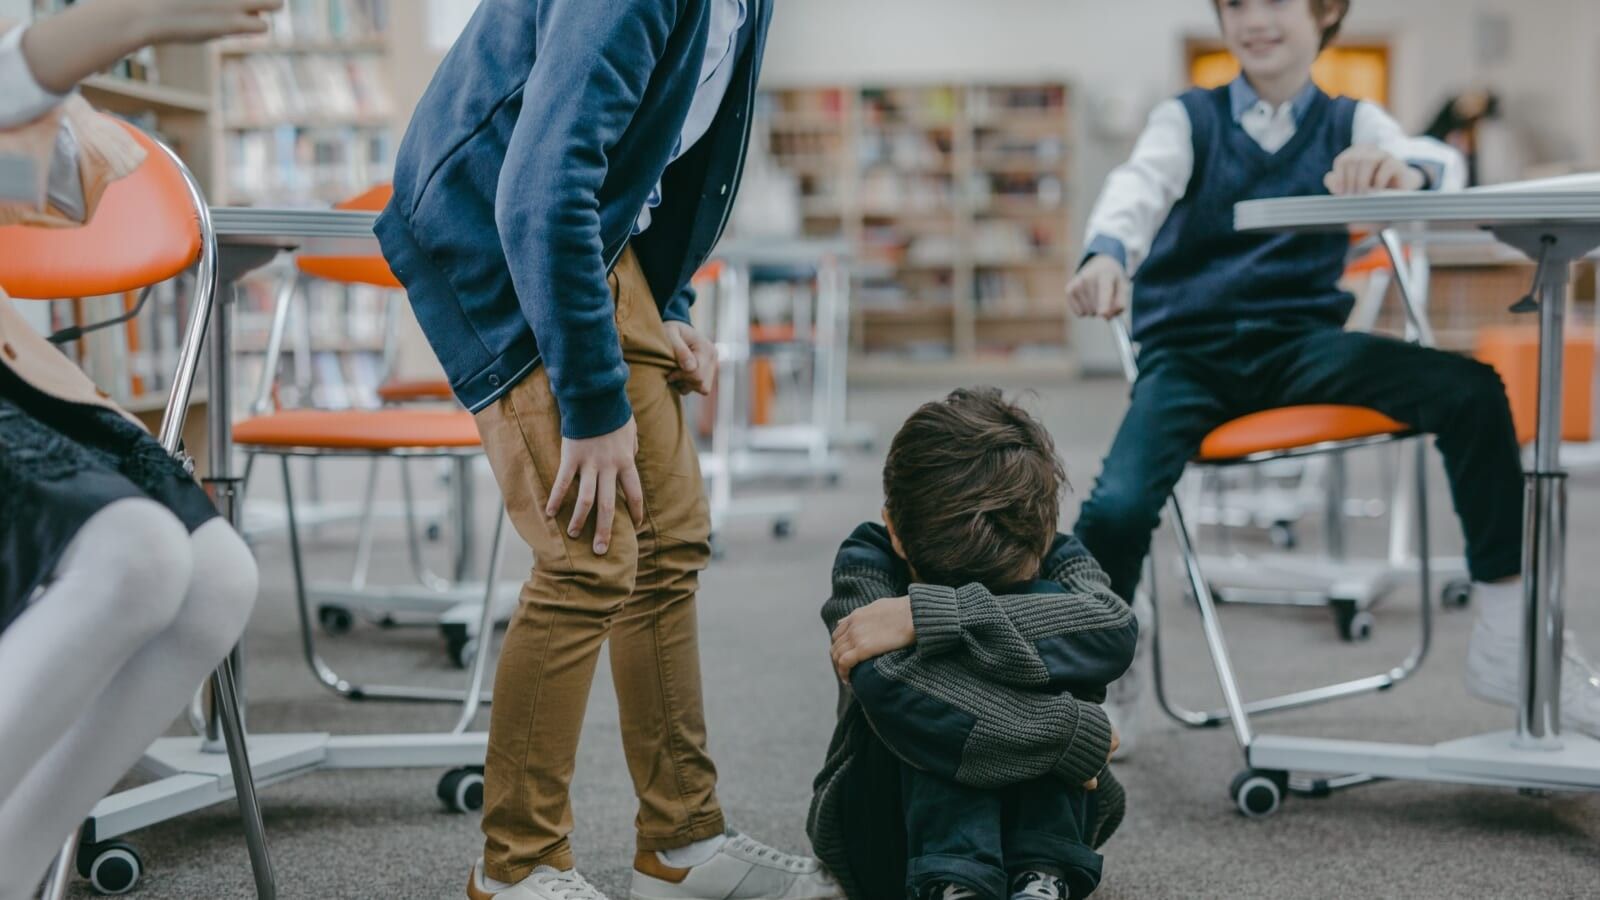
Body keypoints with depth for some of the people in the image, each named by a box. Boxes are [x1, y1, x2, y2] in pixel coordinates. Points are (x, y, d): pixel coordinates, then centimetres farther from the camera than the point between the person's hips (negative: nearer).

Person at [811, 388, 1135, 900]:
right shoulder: (866, 564, -17)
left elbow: (1114, 631, -37)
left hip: (1037, 819, 2)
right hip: (889, 835, -1)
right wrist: (1073, 732, -36)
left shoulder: (1056, 559, -11)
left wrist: (924, 615, -41)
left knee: (1046, 610, -26)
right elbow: (890, 686, -40)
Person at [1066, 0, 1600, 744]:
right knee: (1116, 508, -29)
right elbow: (1140, 187, -13)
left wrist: (1405, 171, -37)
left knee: (1471, 391, -24)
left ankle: (1506, 641, -12)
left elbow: (1443, 164, -10)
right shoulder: (1187, 119, 9)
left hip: (1301, 343, 1)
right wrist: (1108, 255, -39)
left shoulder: (1350, 122, 11)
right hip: (1188, 351, -1)